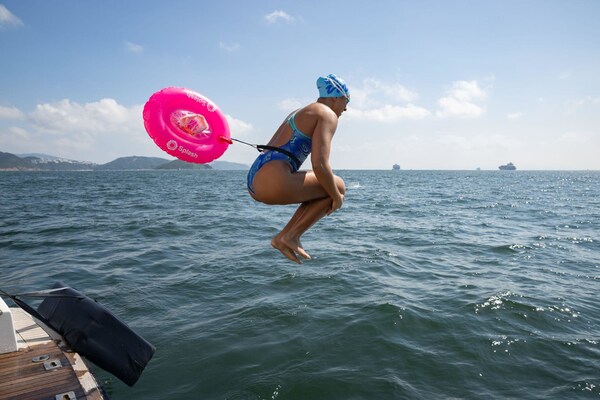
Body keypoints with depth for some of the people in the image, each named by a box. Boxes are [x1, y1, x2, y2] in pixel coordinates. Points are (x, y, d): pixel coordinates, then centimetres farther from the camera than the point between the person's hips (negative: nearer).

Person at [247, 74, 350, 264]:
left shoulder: (299, 112, 26)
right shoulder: (327, 115, -2)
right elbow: (319, 165, -17)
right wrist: (336, 196, 0)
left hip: (255, 179, 10)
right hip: (273, 181, -10)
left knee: (323, 187, 24)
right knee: (338, 186, 5)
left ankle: (283, 236, 15)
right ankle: (292, 236, 0)